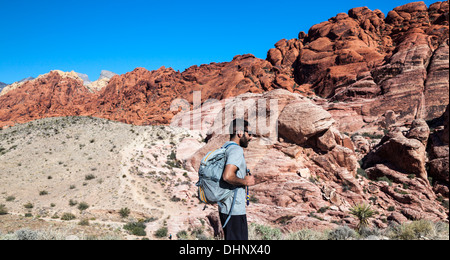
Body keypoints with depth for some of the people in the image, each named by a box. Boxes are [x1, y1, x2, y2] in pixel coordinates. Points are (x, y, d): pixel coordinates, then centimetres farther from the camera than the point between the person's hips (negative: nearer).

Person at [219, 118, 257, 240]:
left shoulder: (224, 149, 13)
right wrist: (245, 181, -14)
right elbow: (227, 176, -30)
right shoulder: (236, 150, -17)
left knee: (230, 238, 18)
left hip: (224, 208, 10)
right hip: (235, 210, -10)